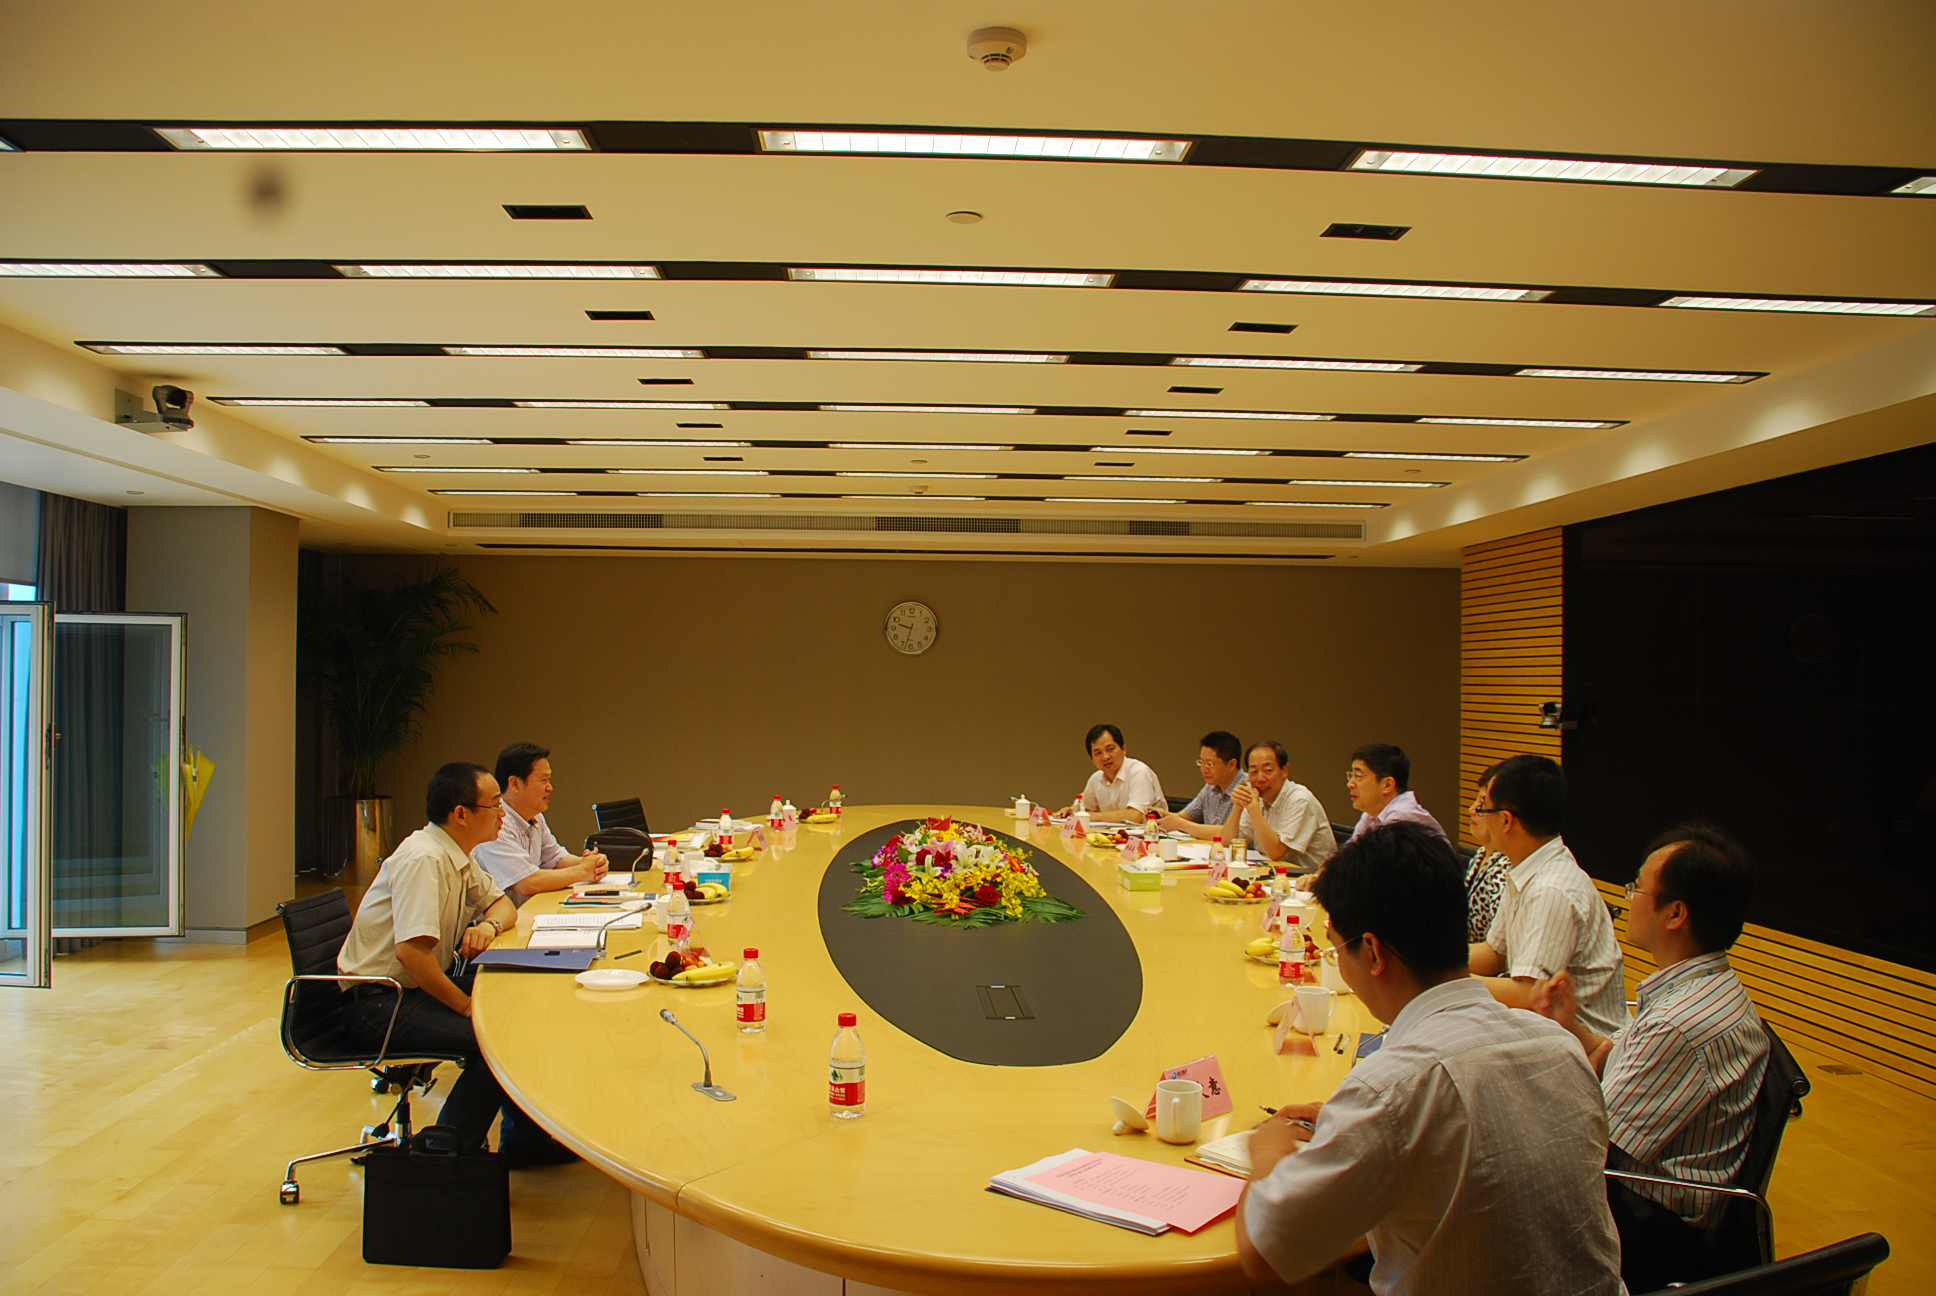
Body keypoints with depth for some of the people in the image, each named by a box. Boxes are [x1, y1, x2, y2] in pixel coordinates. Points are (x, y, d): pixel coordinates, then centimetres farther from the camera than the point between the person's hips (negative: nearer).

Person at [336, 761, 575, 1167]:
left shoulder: (458, 855, 6)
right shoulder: (423, 859, -23)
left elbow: (502, 903, 17)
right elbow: (411, 950, -30)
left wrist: (489, 924, -7)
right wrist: (465, 1005, -20)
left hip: (419, 987, 10)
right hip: (376, 1001, -10)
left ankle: (526, 1137, 12)